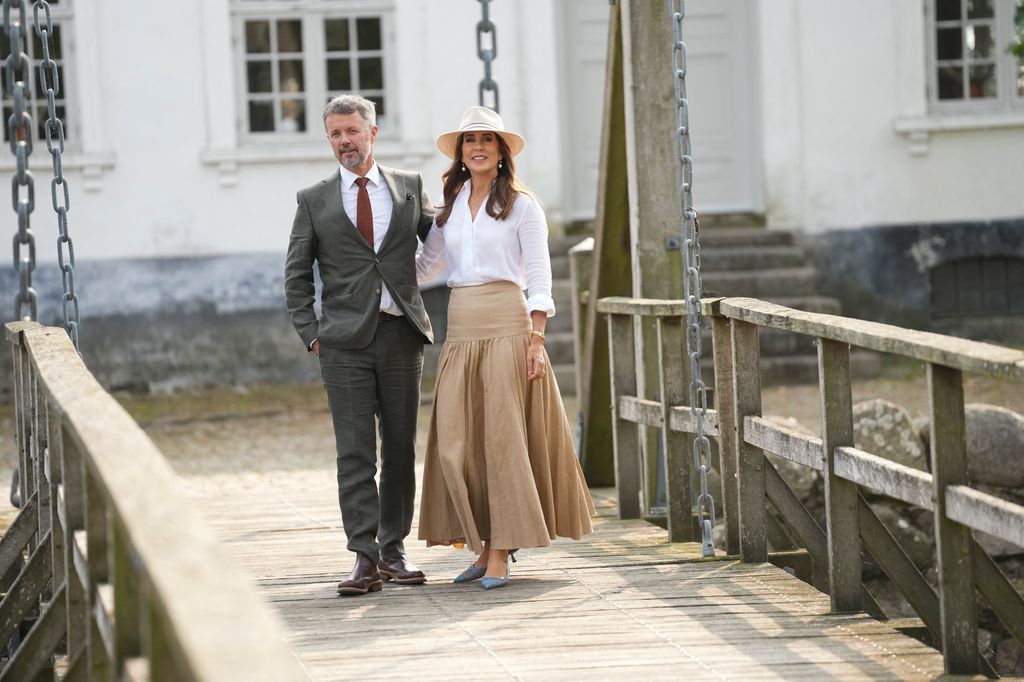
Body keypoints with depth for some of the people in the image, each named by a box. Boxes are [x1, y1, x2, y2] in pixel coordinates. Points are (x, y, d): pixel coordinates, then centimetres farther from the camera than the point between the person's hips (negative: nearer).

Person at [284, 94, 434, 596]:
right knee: (355, 453, -7)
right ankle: (365, 558, -8)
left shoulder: (409, 187, 10)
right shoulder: (314, 201, 8)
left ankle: (394, 551, 13)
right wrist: (311, 334, 1)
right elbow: (296, 277, 9)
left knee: (401, 449, 5)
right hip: (345, 342, -1)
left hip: (401, 334, 2)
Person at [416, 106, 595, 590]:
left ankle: (501, 554, -4)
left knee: (503, 435, -6)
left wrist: (536, 339, -12)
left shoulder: (521, 205, 1)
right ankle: (485, 546, 9)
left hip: (507, 326, -5)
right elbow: (425, 266, 23)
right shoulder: (450, 208, 14)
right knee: (457, 439, -1)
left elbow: (538, 277, -3)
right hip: (461, 330, 5)